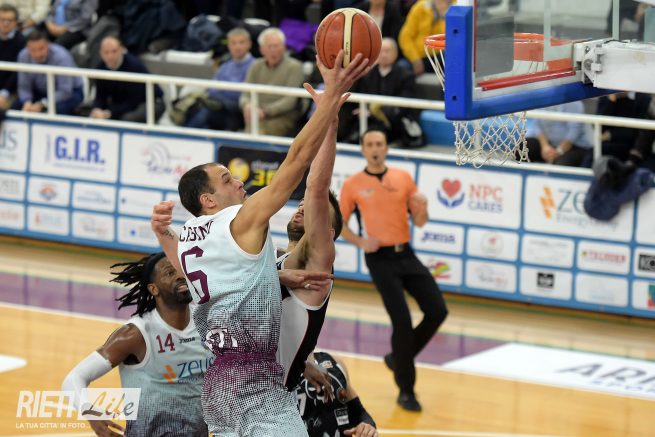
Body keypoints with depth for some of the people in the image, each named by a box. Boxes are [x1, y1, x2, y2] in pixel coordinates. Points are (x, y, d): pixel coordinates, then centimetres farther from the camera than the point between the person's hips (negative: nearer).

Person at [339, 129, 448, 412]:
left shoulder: (403, 178, 7)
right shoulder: (353, 185, 0)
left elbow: (419, 222, 9)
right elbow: (339, 224, 6)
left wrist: (422, 208, -13)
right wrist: (360, 242, -11)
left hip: (406, 254, 4)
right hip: (380, 258, -4)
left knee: (437, 311, -3)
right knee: (402, 320, -12)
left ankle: (399, 357, 21)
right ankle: (406, 391, 3)